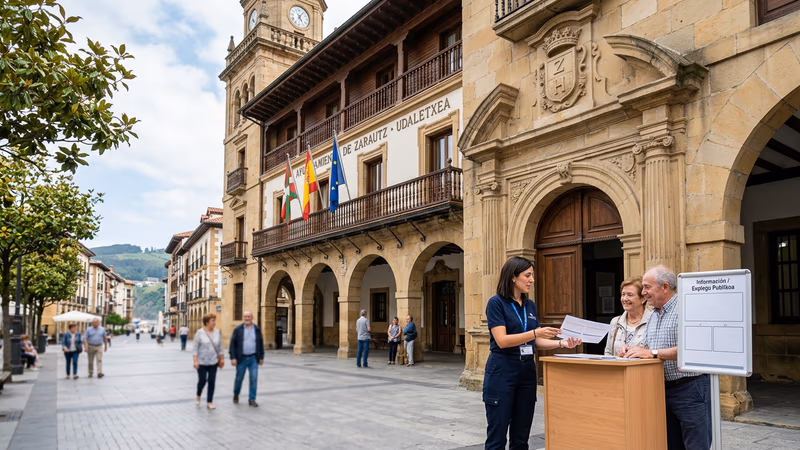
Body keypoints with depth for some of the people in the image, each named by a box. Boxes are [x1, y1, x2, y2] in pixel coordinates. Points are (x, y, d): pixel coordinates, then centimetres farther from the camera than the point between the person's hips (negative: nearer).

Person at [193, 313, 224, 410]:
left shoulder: (217, 332, 2)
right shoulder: (200, 333, -8)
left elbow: (220, 347, 10)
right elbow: (196, 348, -8)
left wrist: (221, 359, 10)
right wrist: (195, 361, -13)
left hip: (213, 362, 3)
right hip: (202, 362, -3)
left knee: (212, 382, 3)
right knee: (202, 381, 2)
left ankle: (209, 402, 13)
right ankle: (198, 396, 32)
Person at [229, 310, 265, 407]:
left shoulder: (257, 329, 3)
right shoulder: (237, 329, -4)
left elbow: (260, 343, 7)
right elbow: (232, 344, -6)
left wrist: (261, 357, 6)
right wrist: (233, 358, -13)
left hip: (253, 358, 1)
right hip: (241, 358, -1)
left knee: (254, 379, -4)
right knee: (239, 378, 9)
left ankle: (251, 400, 4)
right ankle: (236, 394, 36)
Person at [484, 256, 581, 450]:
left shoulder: (530, 305, 11)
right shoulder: (496, 303, -10)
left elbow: (536, 342, 13)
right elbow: (501, 340, -19)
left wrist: (561, 343, -3)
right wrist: (535, 333, -27)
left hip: (527, 372, 7)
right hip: (501, 372, -6)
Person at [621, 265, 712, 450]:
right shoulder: (654, 315, 14)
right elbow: (647, 347, 21)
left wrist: (652, 353, -24)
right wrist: (632, 350, 0)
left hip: (690, 387, -8)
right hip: (664, 388, 9)